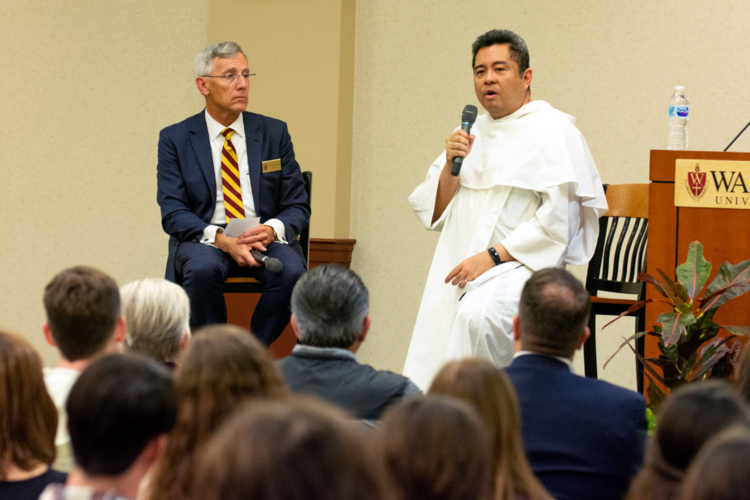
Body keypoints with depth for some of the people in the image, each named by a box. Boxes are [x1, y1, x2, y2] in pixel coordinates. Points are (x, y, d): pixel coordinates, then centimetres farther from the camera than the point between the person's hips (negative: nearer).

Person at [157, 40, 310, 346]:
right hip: (204, 240, -1)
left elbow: (298, 206, 7)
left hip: (266, 239, 2)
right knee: (203, 269, -36)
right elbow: (172, 213, -3)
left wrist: (272, 229, -17)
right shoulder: (175, 139, 5)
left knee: (292, 271, -31)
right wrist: (220, 238, -22)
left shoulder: (274, 133, 9)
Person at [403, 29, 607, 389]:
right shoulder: (473, 132, 20)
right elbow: (435, 214, 16)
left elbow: (558, 219, -13)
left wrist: (492, 256, -19)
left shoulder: (552, 132, -2)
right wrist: (451, 166, -2)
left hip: (523, 265, -6)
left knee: (477, 315, -38)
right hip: (458, 268, 6)